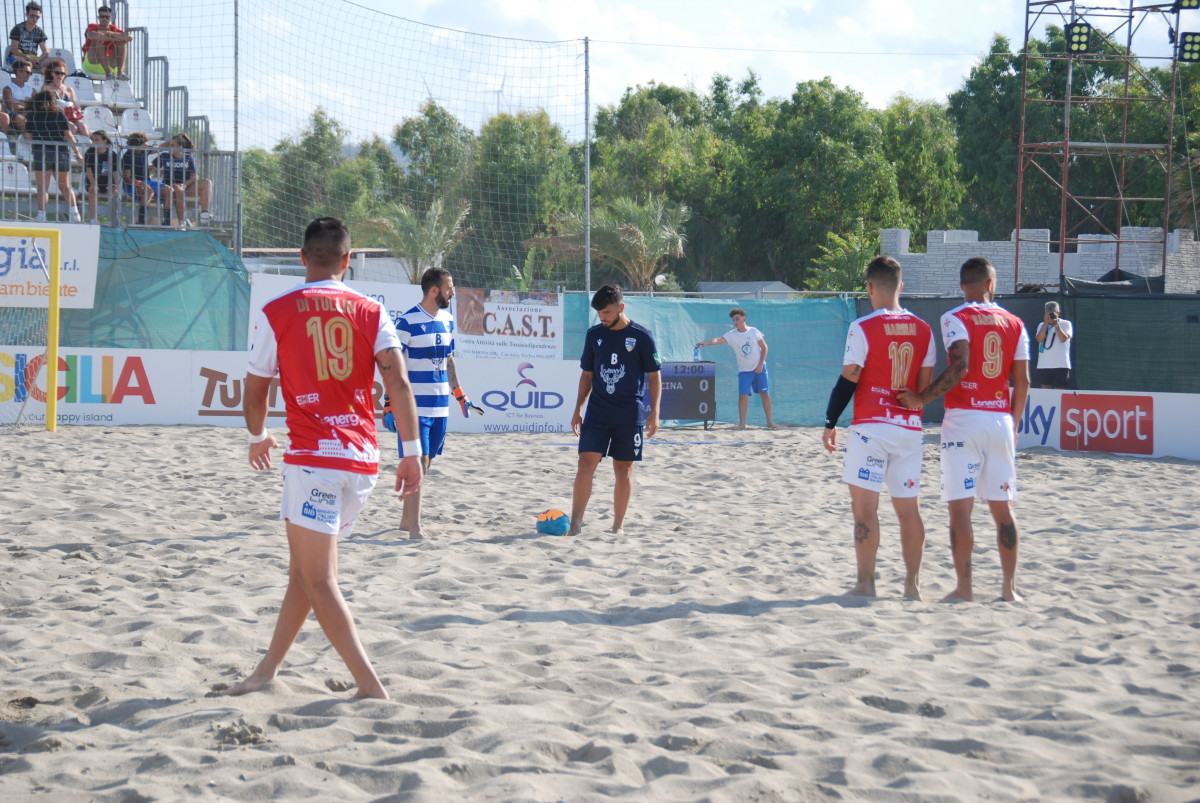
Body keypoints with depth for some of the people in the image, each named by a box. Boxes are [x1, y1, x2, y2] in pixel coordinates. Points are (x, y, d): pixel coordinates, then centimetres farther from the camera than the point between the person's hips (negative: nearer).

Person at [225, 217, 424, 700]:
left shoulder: (276, 313, 1)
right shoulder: (371, 312, 7)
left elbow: (255, 391, 9)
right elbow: (398, 381, -5)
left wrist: (258, 437, 28)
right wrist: (412, 453, -6)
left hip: (313, 456, -5)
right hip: (363, 460, 5)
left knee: (317, 580, -4)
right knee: (305, 567, 18)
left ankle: (371, 686, -13)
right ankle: (268, 670, 29)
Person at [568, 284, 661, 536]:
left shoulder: (641, 336, -2)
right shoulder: (594, 335, 8)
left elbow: (654, 376, 0)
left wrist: (654, 411, -7)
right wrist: (578, 409, 11)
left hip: (630, 414, -2)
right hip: (597, 411, 2)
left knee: (623, 469, 3)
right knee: (586, 463, -9)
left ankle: (618, 526, 12)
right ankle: (575, 524, -10)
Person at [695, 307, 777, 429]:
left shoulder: (754, 331, -2)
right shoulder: (731, 335, -4)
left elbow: (764, 347, 1)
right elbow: (718, 339, -20)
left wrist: (761, 364, -8)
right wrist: (706, 343, -39)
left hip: (759, 368, 0)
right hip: (744, 370, 0)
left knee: (765, 394, 3)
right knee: (743, 396, -10)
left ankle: (769, 421, 14)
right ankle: (742, 423, -3)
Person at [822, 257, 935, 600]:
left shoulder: (863, 328, -8)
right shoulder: (923, 330, 6)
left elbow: (848, 381, -8)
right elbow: (925, 385, 8)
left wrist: (830, 424, 0)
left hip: (871, 426, -5)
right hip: (910, 428, 5)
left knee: (865, 505, -1)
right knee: (909, 507, 10)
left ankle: (866, 582, -4)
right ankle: (913, 583, 11)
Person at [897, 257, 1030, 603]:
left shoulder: (955, 319, -4)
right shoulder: (1015, 324, 9)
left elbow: (959, 368, -18)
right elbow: (1022, 382, 8)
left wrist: (922, 398, -11)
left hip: (964, 417, -4)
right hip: (1001, 419, 4)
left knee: (960, 506, -2)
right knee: (1003, 506, 11)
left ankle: (964, 588, -4)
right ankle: (1009, 586, 12)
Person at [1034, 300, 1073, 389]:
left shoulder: (1066, 324, 4)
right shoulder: (1042, 325, 13)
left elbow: (1063, 338, -11)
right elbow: (1039, 339, -5)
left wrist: (1056, 324, -12)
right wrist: (1046, 323, -8)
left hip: (1060, 365, -3)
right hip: (1043, 365, 3)